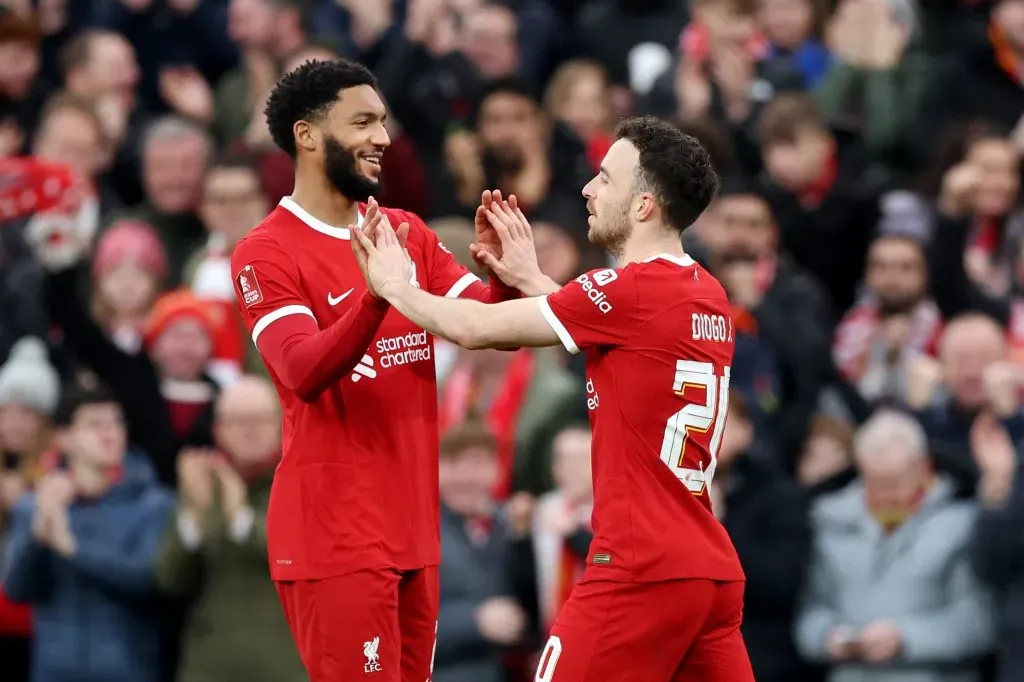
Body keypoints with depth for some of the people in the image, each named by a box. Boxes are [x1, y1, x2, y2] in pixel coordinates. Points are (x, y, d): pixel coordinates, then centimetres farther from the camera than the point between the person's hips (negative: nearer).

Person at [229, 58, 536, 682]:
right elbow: (304, 372, -23)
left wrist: (506, 275, -17)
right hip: (336, 533, -7)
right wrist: (376, 294, -38)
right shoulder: (266, 253, -10)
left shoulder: (408, 234, 11)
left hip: (413, 525, 7)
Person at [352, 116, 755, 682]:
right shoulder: (708, 297, 12)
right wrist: (529, 279, 27)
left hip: (642, 570, -8)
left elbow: (474, 328, -7)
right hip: (715, 570, 8)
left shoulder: (635, 291, -11)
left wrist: (395, 286, 9)